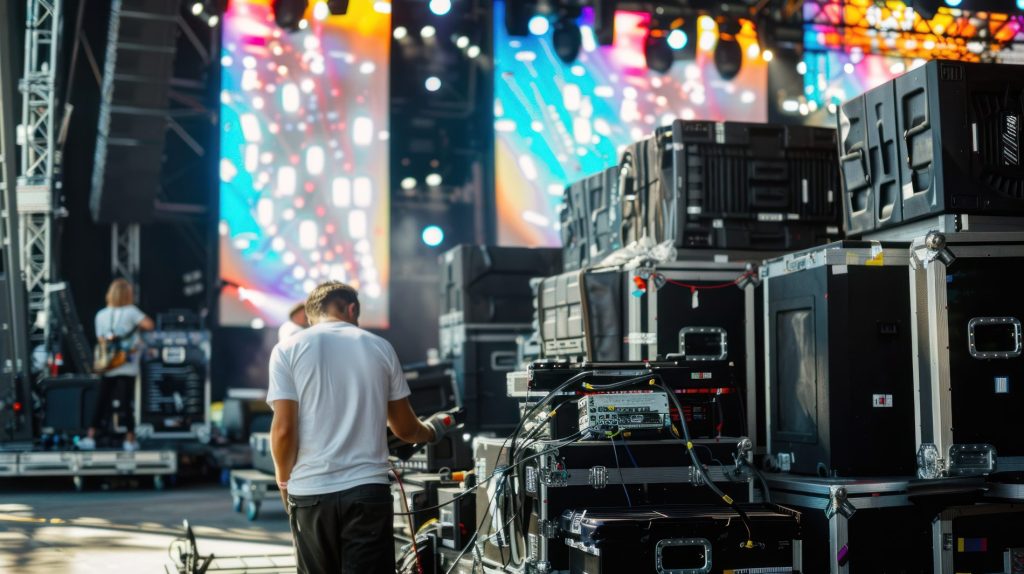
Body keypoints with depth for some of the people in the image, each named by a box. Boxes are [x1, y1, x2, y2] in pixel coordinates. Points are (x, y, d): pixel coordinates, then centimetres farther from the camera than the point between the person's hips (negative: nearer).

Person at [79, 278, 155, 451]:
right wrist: (138, 324, 6)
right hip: (127, 367, -3)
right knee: (125, 403, 0)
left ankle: (90, 437, 7)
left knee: (102, 402, 9)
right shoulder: (130, 311, -5)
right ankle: (130, 440, 5)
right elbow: (149, 325, -14)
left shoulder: (100, 315, 7)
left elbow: (100, 339, 11)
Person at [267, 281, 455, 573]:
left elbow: (284, 429, -7)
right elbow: (404, 428, 13)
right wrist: (432, 431, 35)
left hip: (310, 493, 0)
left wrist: (284, 481, 10)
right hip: (368, 489, 0)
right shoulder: (381, 347, 7)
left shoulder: (288, 349, 1)